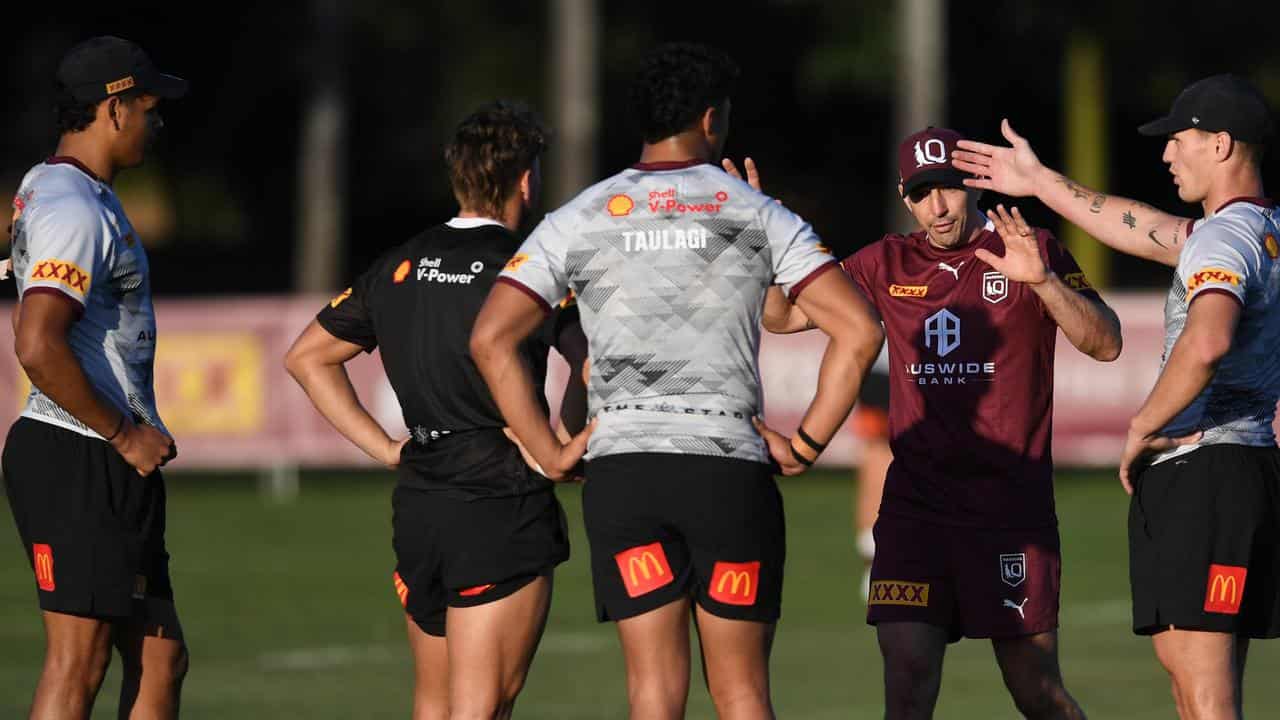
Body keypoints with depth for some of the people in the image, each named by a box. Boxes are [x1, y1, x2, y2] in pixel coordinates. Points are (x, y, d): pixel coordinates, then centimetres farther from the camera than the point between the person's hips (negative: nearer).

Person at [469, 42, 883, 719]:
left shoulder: (579, 220, 7)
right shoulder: (759, 217, 4)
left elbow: (491, 338, -2)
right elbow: (858, 329, -3)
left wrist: (552, 454, 3)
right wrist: (806, 444, 3)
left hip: (620, 467, 1)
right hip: (731, 466, -1)